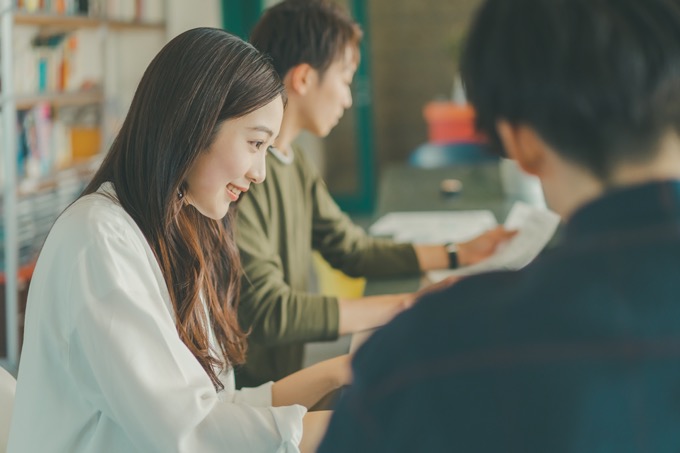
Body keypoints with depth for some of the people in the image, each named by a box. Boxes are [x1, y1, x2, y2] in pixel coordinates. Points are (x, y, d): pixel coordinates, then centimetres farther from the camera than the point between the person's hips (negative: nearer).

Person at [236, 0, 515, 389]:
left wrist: (459, 255, 17)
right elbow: (269, 313, -25)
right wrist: (409, 306, -21)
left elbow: (353, 250, 20)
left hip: (289, 379, 9)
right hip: (249, 397, -9)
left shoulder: (295, 162, 11)